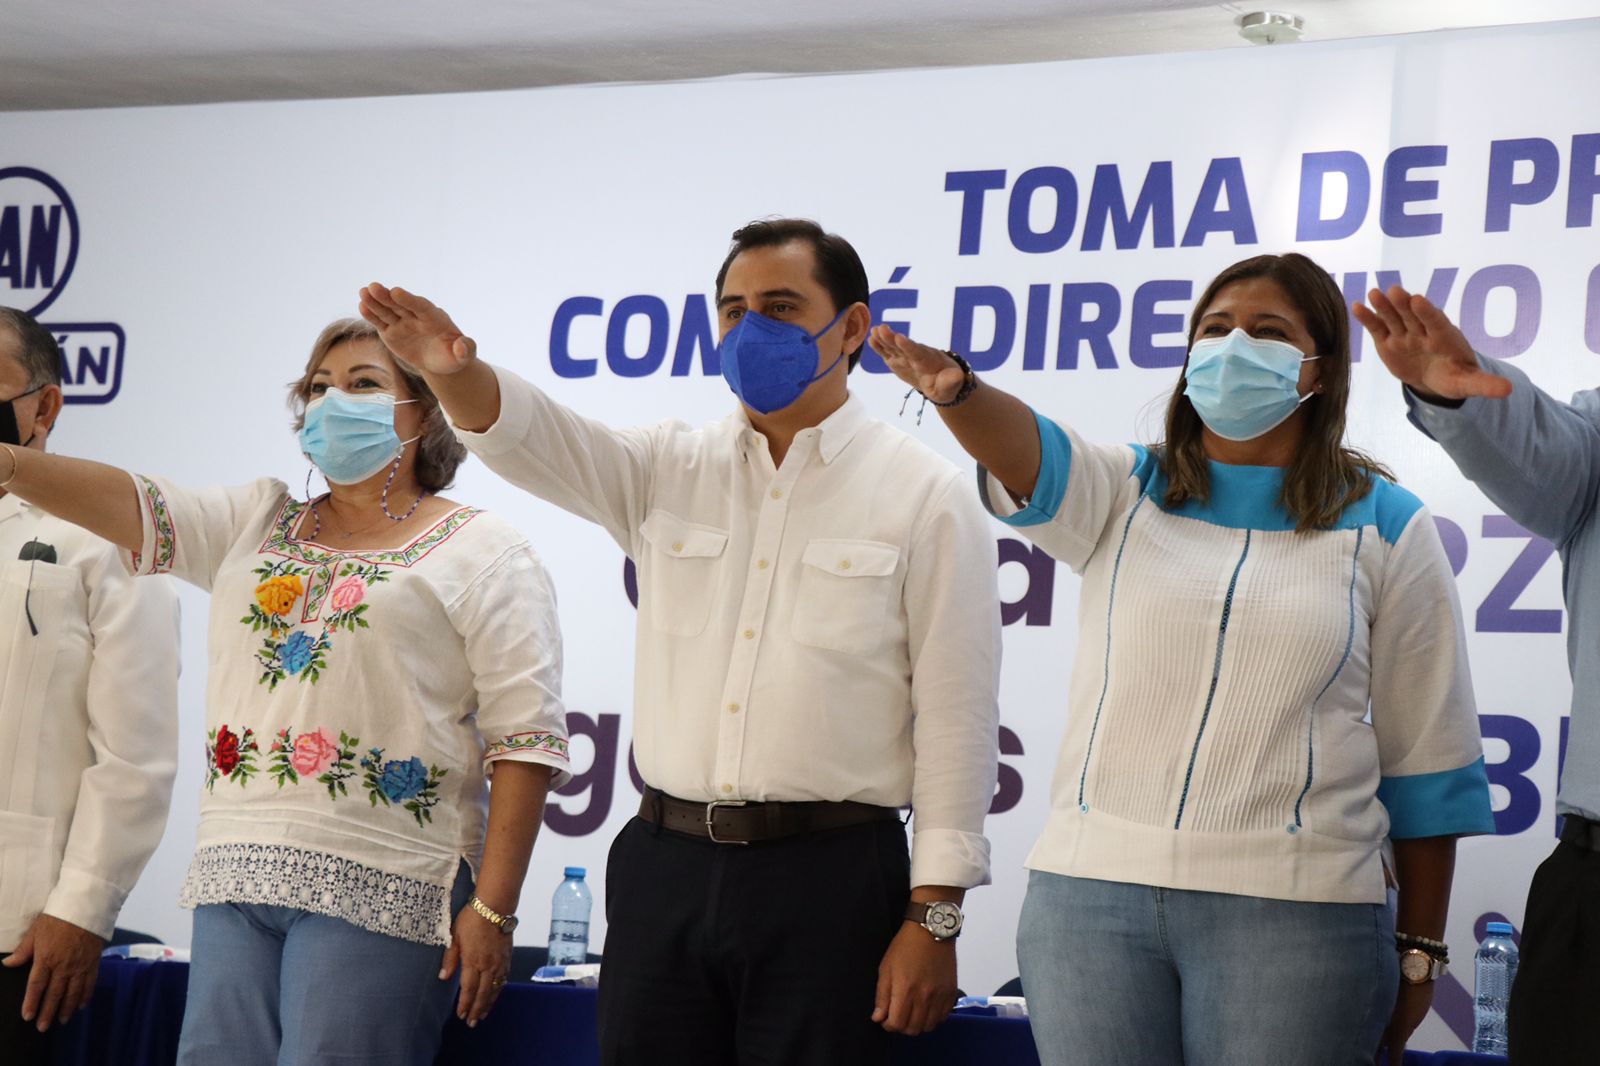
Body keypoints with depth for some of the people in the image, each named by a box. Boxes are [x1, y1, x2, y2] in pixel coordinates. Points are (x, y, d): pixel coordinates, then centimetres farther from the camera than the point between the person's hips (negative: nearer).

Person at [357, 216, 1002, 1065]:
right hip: (667, 866, 4)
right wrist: (456, 374, -27)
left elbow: (955, 718, -4)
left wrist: (933, 917, -9)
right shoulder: (670, 472, 12)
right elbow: (531, 438, -3)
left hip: (827, 875, -4)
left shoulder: (924, 496, -1)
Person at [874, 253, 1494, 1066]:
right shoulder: (1124, 493, 9)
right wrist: (955, 390, -37)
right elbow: (1024, 453, -14)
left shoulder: (1386, 527, 5)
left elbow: (1425, 758, 6)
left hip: (1292, 908, -2)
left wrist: (1418, 952, 5)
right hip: (1091, 889, 2)